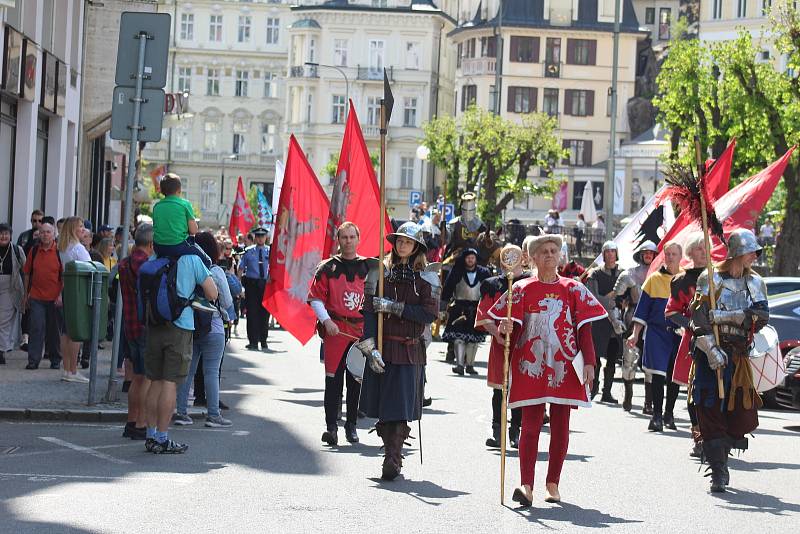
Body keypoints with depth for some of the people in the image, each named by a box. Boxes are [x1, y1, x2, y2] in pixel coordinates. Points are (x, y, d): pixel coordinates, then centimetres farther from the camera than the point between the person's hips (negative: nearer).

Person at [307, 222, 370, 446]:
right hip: (335, 330, -2)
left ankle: (351, 425, 18)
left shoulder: (368, 267, 8)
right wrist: (326, 320, -11)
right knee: (334, 379, -5)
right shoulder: (328, 267, 2)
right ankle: (331, 426, -5)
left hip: (362, 330, 2)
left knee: (356, 379, 8)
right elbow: (315, 298, 1)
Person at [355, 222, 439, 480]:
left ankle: (392, 461, -9)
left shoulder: (426, 277, 3)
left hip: (409, 350, -2)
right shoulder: (379, 273, 6)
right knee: (381, 407, 5)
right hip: (380, 346, 2)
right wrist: (370, 348, -11)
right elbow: (368, 311, 0)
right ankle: (393, 455, 19)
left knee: (400, 407, -9)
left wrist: (394, 307, -14)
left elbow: (430, 313, -8)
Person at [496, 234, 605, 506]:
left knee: (561, 425, 4)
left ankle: (553, 484, 12)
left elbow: (584, 328, 6)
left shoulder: (573, 289, 9)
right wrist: (505, 328, -21)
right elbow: (514, 327, 3)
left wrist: (588, 362, -3)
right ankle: (526, 485, -16)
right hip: (531, 365, -2)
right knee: (531, 424, -9)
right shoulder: (522, 289, 7)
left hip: (564, 366, 2)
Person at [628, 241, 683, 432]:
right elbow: (643, 308, 6)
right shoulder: (654, 279, 4)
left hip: (680, 334, 1)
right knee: (658, 374, -7)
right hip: (657, 333, -1)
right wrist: (635, 334, 1)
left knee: (675, 375, 7)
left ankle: (669, 414, 21)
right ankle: (657, 416, -2)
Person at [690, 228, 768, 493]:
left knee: (743, 416, -3)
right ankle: (718, 472, 0)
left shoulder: (755, 283, 11)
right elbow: (698, 320, -9)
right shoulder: (710, 279, 0)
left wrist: (721, 315, -15)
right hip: (711, 354, -3)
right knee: (712, 412, -5)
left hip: (740, 356, 3)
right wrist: (711, 350, -22)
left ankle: (716, 449, 25)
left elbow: (761, 316, -6)